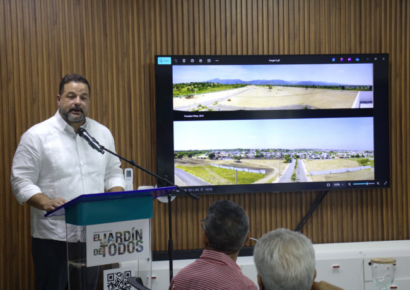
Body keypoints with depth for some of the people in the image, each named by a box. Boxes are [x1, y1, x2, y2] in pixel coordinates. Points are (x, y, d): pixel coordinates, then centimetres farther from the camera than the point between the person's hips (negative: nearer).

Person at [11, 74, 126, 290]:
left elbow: (113, 173, 16)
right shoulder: (36, 136, -6)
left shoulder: (103, 134, 9)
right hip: (53, 238, -4)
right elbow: (21, 181, -8)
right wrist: (46, 203, -25)